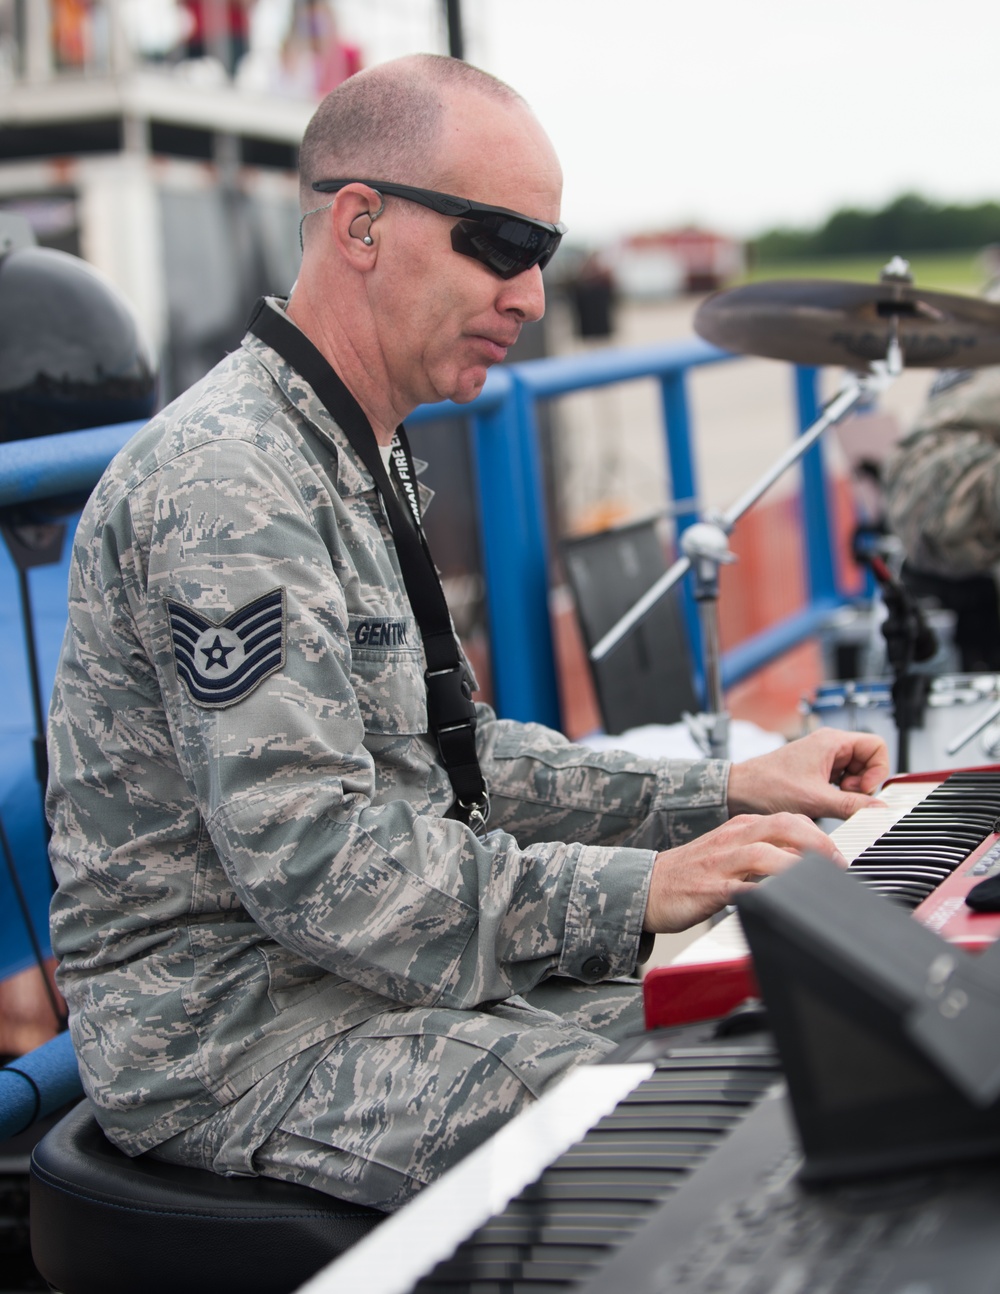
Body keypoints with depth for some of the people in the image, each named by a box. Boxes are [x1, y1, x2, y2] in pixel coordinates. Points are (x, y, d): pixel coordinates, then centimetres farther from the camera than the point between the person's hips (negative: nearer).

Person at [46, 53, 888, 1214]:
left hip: (357, 974, 10)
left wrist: (723, 794, 7)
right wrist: (639, 890, -29)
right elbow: (308, 858, -28)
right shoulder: (228, 480, -21)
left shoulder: (354, 464, 15)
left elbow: (449, 761, 17)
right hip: (232, 1034, -10)